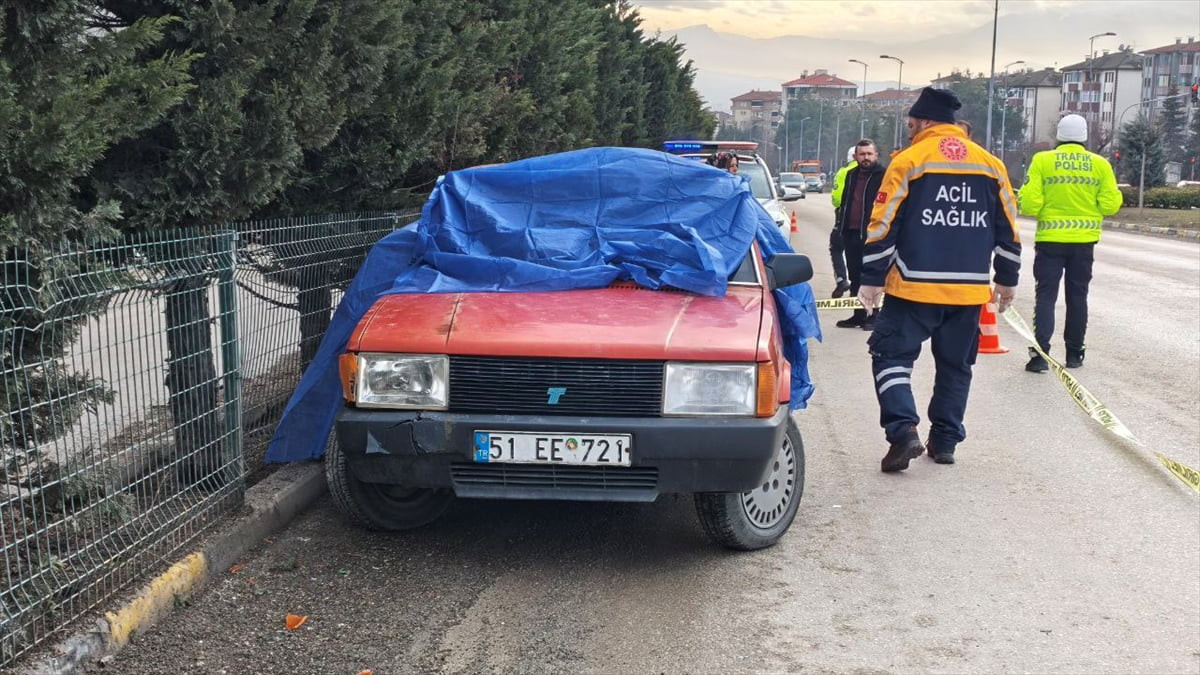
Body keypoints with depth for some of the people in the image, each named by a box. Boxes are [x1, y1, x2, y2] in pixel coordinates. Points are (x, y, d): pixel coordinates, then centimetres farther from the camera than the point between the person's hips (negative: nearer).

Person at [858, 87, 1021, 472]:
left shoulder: (909, 161, -5)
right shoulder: (991, 166, 9)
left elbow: (883, 227, -8)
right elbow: (1008, 230, 12)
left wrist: (872, 279, -3)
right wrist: (1007, 280, 21)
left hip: (913, 287, -4)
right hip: (969, 291, 5)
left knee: (892, 355, 3)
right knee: (955, 365, 15)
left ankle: (903, 431, -13)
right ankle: (945, 441, 19)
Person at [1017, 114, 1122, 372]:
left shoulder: (1042, 161, -8)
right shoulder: (1100, 164, -1)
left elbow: (1029, 204, -11)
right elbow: (1110, 205, -2)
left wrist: (1038, 209, 10)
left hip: (1050, 239, -2)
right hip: (1084, 240, 2)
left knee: (1046, 295, 2)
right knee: (1077, 296, 13)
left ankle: (1040, 353, -9)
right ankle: (1074, 354, 20)